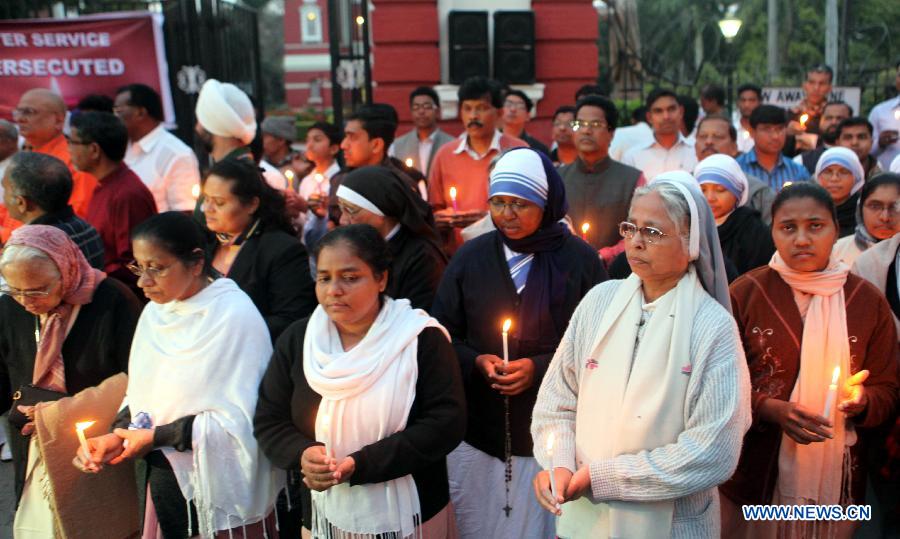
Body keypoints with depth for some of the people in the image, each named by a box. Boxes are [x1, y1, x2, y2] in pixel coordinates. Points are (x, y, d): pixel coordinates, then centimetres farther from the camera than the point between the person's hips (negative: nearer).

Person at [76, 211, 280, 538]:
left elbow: (238, 419, -19)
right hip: (165, 482, 6)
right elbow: (140, 394, 10)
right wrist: (117, 436, -9)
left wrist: (154, 437, -14)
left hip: (221, 490, -6)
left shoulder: (236, 316, -17)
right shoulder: (154, 312, 4)